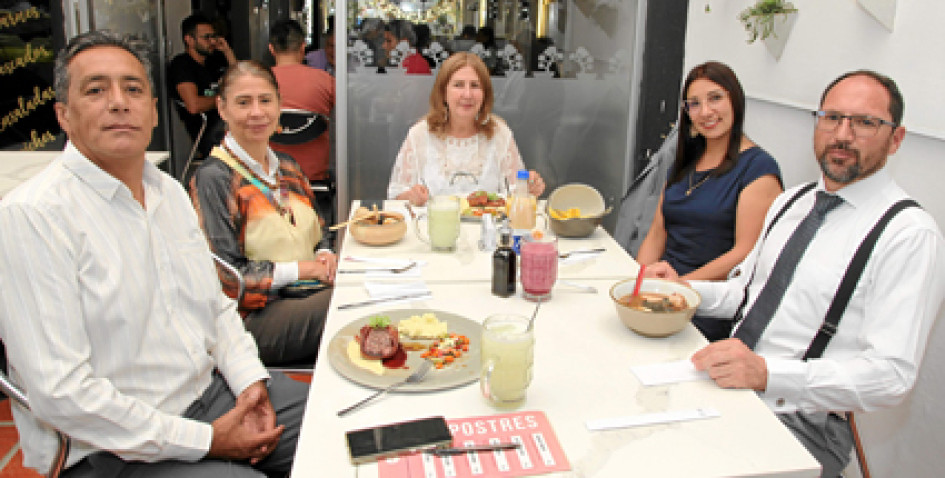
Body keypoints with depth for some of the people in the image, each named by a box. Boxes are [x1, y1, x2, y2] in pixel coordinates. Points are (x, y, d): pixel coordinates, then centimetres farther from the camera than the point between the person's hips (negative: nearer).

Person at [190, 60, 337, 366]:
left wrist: (324, 255, 1)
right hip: (255, 317, -7)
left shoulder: (287, 167, 16)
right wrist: (301, 269, -13)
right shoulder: (213, 178, -8)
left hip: (312, 293, 7)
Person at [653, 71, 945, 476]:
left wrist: (765, 372, -29)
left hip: (797, 422, -6)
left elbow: (891, 374, -18)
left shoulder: (910, 234, -11)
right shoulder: (789, 202, 13)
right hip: (726, 384, 7)